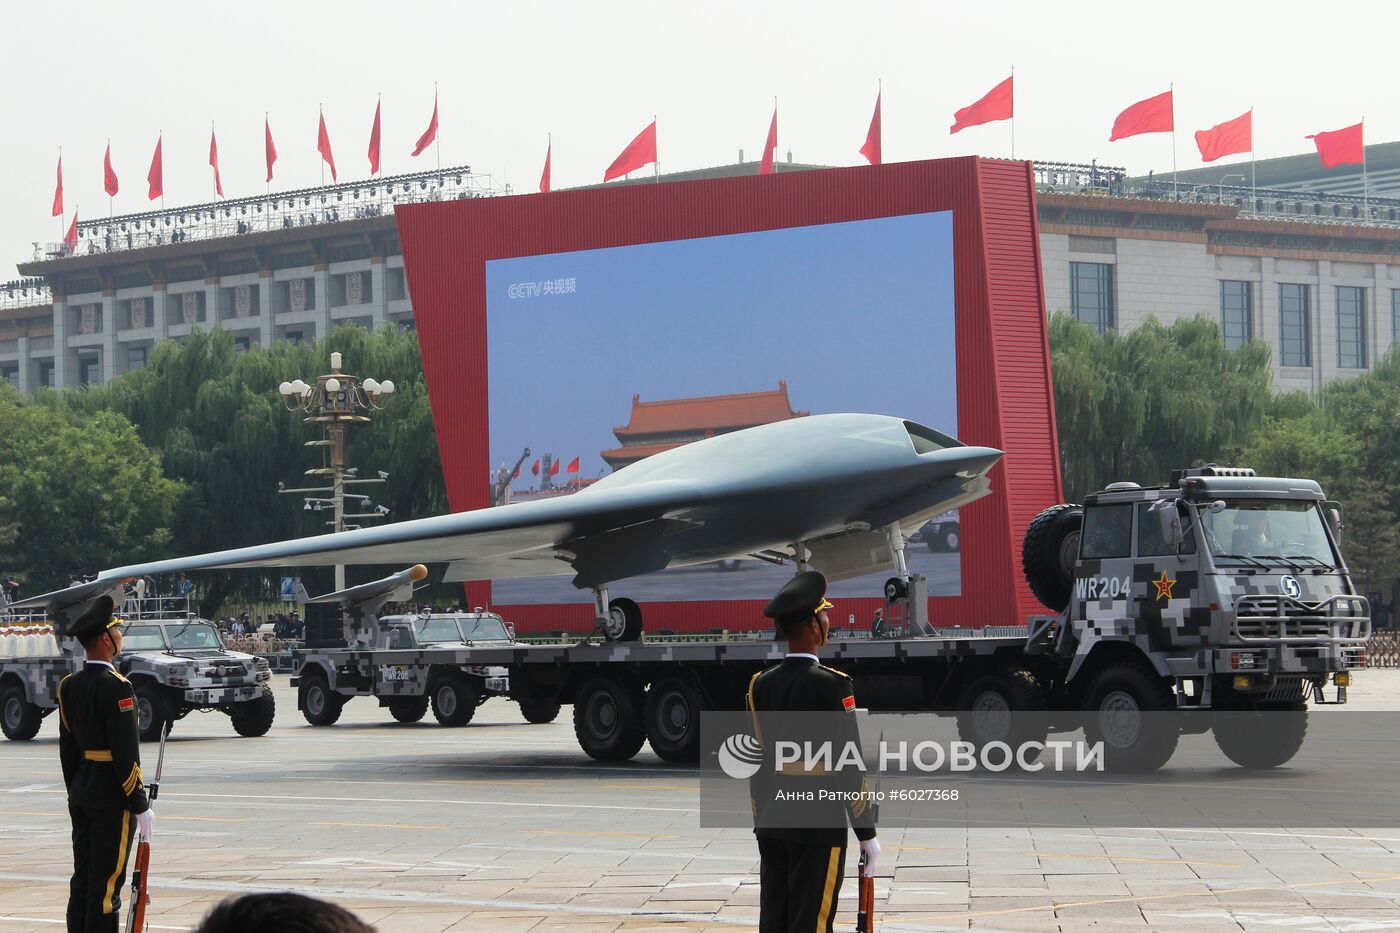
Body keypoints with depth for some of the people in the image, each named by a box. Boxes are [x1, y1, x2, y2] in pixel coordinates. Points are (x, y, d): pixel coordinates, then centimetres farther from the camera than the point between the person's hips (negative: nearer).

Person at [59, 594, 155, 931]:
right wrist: (140, 805, -14)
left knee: (82, 880, 12)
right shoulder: (115, 686, -16)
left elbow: (67, 749, 14)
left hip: (80, 793, 8)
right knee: (106, 884, -5)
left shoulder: (69, 686, 8)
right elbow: (126, 752, -19)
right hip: (112, 798, -8)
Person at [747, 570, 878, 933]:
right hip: (818, 824, -6)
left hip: (771, 822, 6)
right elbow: (849, 764, -13)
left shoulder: (761, 684, 5)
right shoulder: (830, 685, -14)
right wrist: (867, 833, -7)